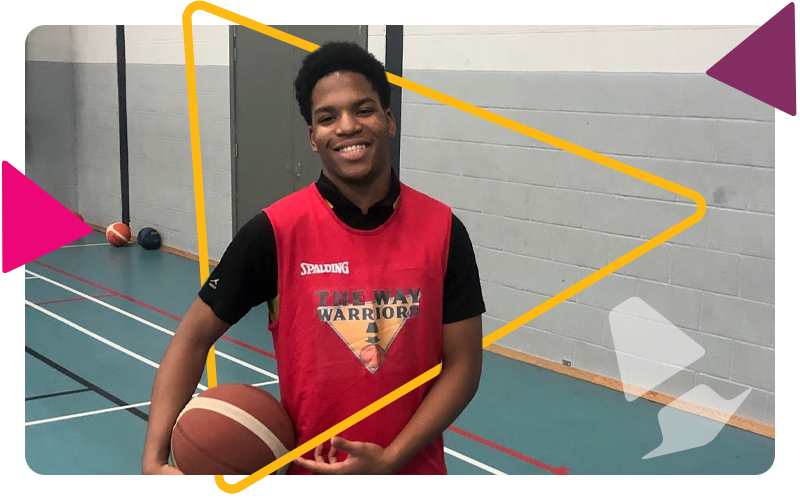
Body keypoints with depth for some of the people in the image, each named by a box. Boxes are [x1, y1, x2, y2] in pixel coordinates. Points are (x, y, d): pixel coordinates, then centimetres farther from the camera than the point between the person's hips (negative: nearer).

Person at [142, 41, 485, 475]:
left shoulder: (442, 229, -9)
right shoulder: (275, 231, -13)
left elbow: (462, 364, -6)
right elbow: (194, 337, -7)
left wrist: (389, 459, -16)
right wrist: (155, 460, -17)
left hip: (416, 469, 1)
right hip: (307, 471, -1)